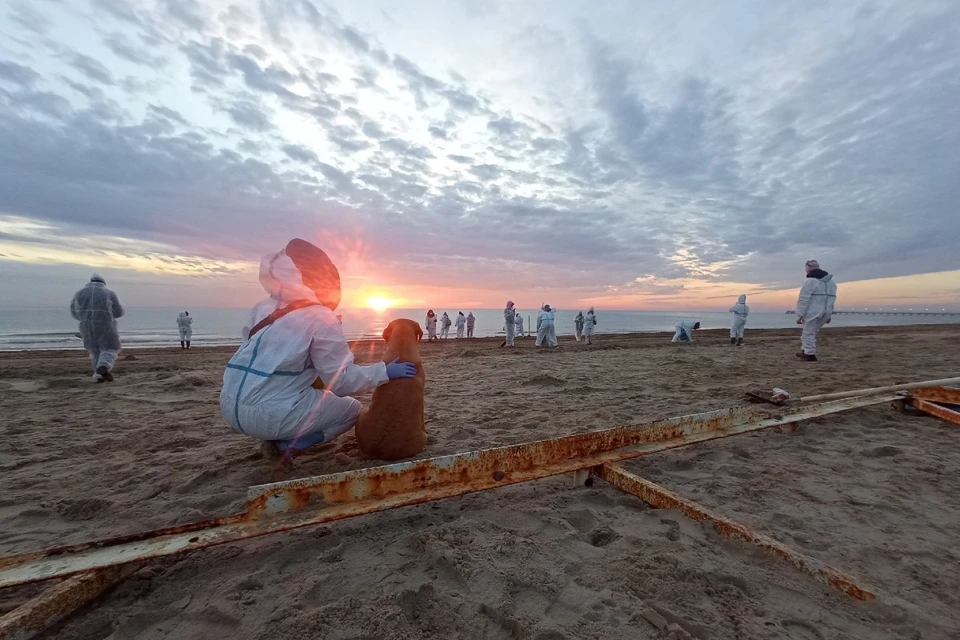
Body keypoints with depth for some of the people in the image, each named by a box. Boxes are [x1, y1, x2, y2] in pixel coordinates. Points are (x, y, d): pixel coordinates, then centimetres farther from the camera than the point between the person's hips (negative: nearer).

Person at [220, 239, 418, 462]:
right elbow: (341, 379, -11)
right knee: (351, 409, 12)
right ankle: (286, 444, -2)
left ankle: (277, 438, 12)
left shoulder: (264, 307, 10)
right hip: (267, 415, -7)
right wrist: (385, 372, -1)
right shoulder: (321, 318, -9)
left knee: (313, 377, 29)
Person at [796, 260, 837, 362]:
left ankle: (810, 354, 0)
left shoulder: (810, 281, -10)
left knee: (808, 333, 0)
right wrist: (829, 315, 21)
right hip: (825, 314, 8)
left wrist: (799, 315, -12)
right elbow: (832, 299, 18)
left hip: (812, 313, -8)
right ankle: (805, 351, 21)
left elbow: (803, 300, -14)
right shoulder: (831, 281, 16)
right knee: (811, 332, 19)